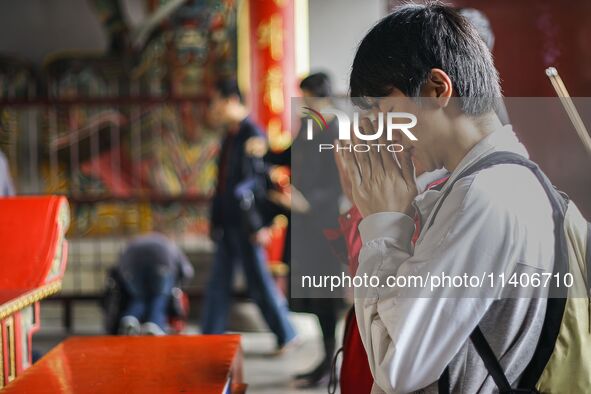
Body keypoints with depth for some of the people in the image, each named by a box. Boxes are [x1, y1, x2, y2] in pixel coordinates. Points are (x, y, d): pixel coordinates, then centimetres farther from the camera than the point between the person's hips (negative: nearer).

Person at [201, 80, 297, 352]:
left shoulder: (252, 135, -15)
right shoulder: (230, 136, 12)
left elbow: (264, 181, -17)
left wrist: (262, 225, -18)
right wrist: (216, 218, 17)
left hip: (246, 224, -9)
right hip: (228, 222, 9)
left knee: (258, 280, 1)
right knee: (218, 282, 11)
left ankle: (286, 335, 14)